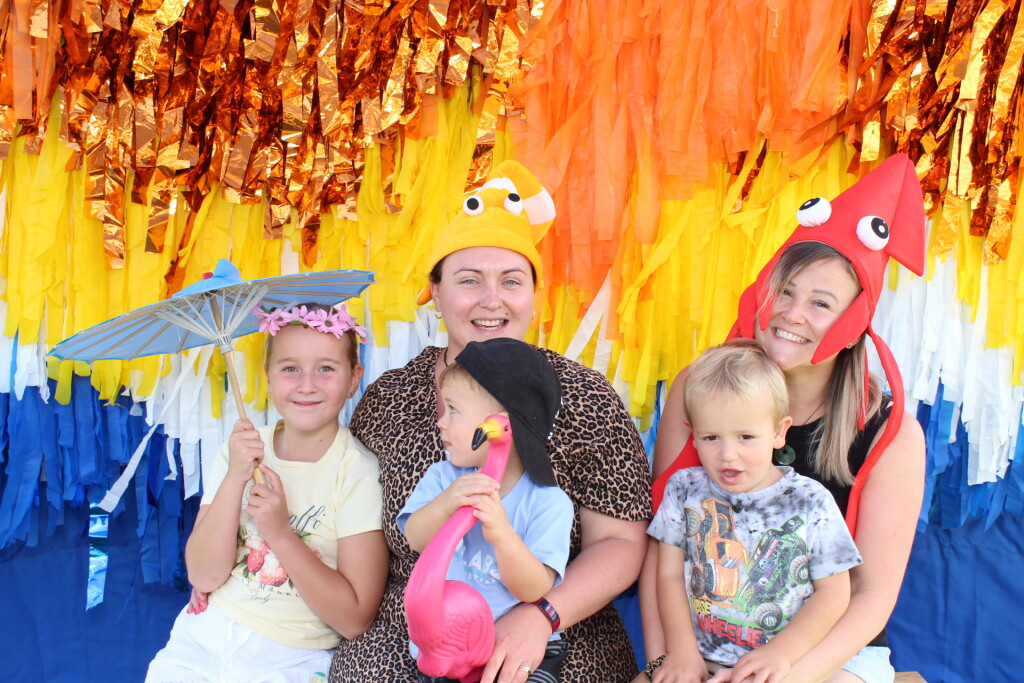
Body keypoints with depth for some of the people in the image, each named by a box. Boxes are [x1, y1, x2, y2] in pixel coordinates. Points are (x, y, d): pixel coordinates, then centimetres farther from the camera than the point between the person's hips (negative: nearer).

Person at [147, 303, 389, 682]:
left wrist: (281, 533, -22)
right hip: (202, 644, 3)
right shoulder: (240, 450, 0)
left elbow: (355, 619, -14)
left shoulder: (359, 474, -12)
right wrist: (235, 479, -17)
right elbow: (203, 575, -5)